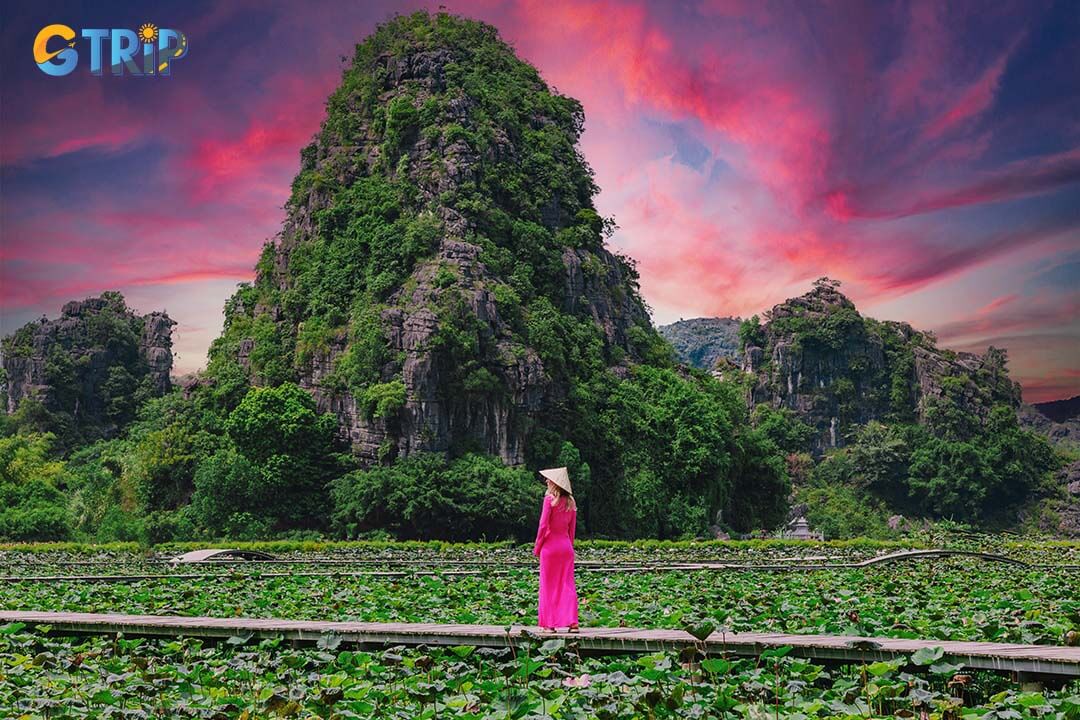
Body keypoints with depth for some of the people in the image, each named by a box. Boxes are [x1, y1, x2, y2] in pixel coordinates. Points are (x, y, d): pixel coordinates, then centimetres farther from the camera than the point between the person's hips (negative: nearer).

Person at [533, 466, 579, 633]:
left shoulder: (550, 499, -12)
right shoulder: (570, 502, 7)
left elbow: (543, 525, -12)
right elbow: (572, 528, 12)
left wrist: (537, 547, -3)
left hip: (550, 545, -5)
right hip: (566, 546, 5)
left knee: (549, 585, 4)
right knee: (567, 584, 6)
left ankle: (550, 623, 7)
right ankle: (572, 622, 0)